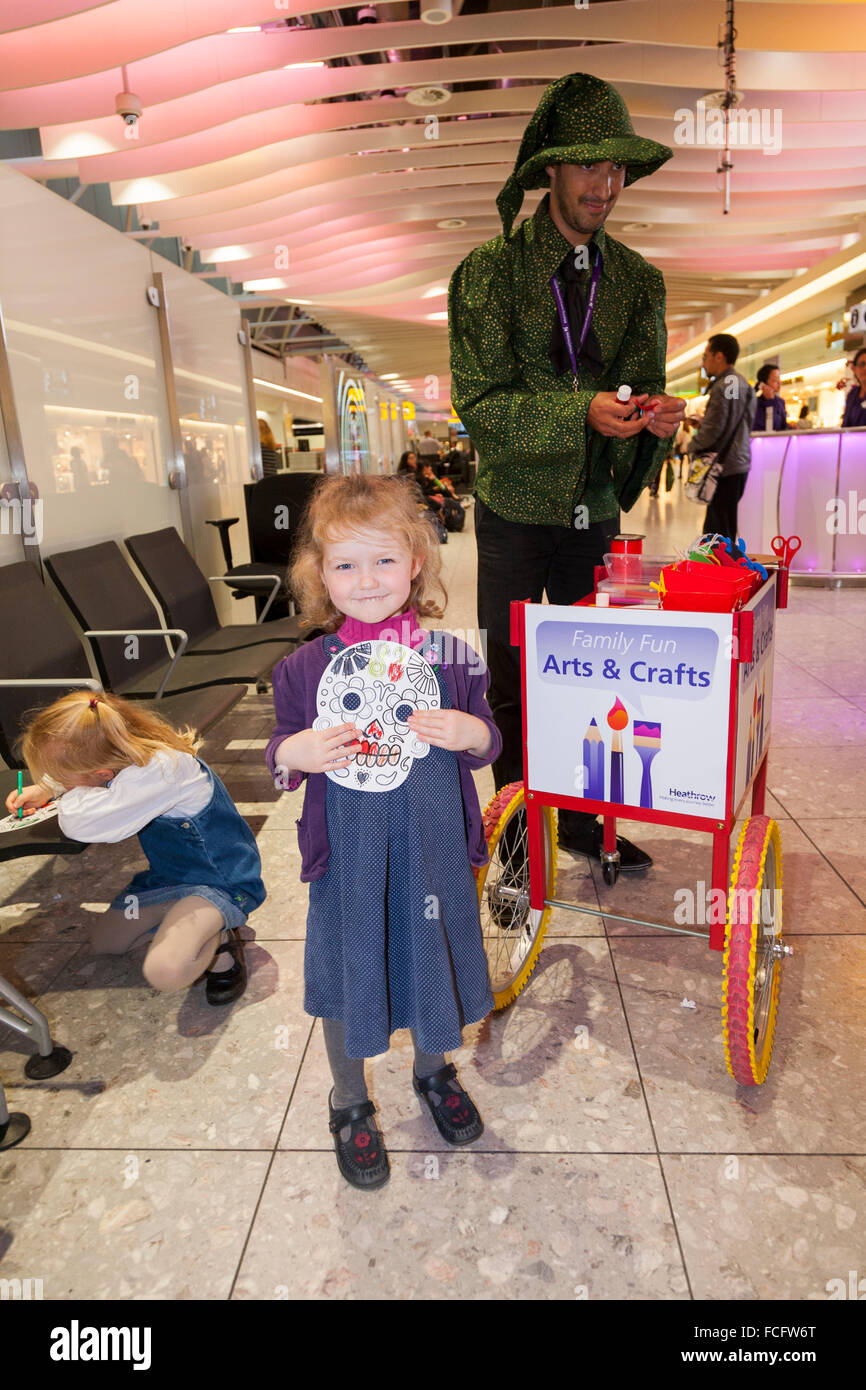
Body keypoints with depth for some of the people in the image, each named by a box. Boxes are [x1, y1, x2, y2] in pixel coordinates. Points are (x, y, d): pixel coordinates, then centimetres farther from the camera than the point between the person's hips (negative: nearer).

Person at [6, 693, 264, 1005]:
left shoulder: (161, 769, -36)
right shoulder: (129, 754, -8)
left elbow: (82, 822, -41)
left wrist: (69, 793, -19)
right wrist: (45, 789, 4)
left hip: (220, 882, -9)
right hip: (170, 875, 9)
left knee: (164, 970, -32)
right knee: (102, 943, 22)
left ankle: (218, 939, -3)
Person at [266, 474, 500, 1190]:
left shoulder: (450, 657, -7)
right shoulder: (306, 667, -7)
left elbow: (486, 741, 1)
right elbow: (284, 745, 3)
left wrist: (472, 734, -21)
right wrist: (293, 753, -19)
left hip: (431, 846, 1)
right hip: (347, 851, 0)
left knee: (431, 956, 19)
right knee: (346, 972, 15)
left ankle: (433, 1070, 51)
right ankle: (350, 1101, 44)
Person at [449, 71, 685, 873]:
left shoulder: (639, 280, 8)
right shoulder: (489, 271, -4)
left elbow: (641, 384, 6)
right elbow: (480, 403, -12)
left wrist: (656, 414, -19)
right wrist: (580, 409, -26)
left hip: (595, 512, 4)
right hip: (517, 512, -3)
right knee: (512, 686, 3)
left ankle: (582, 823, 28)